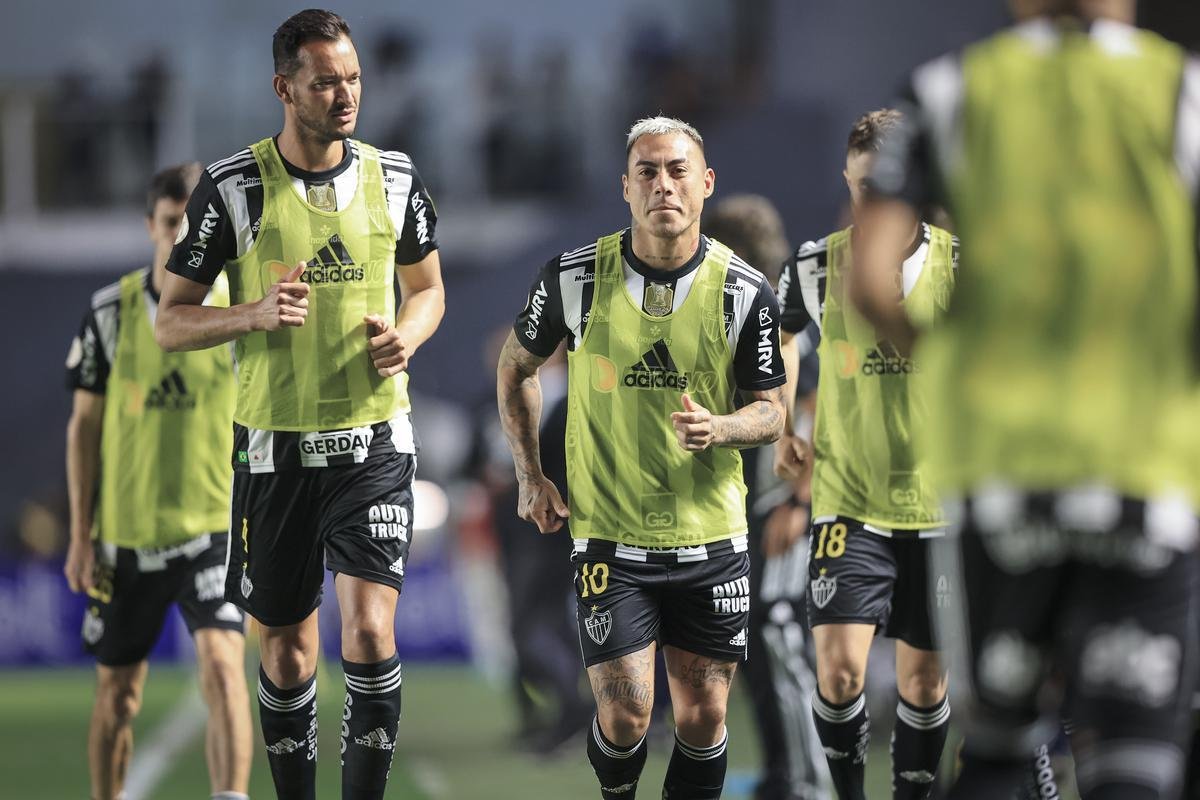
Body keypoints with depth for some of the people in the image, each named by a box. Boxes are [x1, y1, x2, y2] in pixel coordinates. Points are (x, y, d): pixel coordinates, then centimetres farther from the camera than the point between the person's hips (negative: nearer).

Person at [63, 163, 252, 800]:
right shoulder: (111, 311, 0)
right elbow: (84, 425, 5)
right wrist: (81, 535, 1)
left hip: (215, 530, -1)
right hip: (125, 536, 1)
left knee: (222, 664, -21)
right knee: (117, 694, 8)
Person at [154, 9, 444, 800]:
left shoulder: (394, 178, 2)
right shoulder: (233, 186, -6)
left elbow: (428, 288, 18)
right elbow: (171, 322, -1)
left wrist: (408, 334, -5)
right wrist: (255, 314, -19)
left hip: (375, 443, 1)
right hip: (277, 447, -1)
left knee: (370, 631, -13)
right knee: (288, 646, 8)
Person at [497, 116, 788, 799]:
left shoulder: (746, 292, -5)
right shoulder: (575, 277, -6)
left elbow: (771, 411, 3)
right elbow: (517, 367, 11)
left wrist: (719, 427, -19)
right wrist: (531, 477, 7)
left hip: (712, 539, 1)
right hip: (611, 536, -1)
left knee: (703, 716, 4)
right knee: (625, 714, -7)